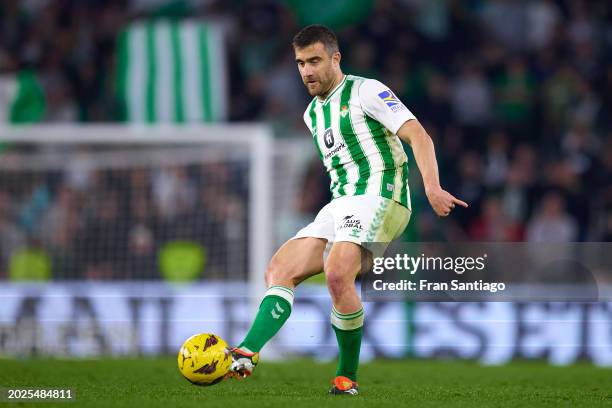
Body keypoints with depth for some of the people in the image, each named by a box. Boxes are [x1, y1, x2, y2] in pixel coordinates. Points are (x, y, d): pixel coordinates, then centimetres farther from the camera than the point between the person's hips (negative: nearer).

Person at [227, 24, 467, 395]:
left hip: (378, 197, -9)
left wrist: (432, 188, -25)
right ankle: (247, 354, -24)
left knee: (337, 274, -30)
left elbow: (418, 136, -11)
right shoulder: (313, 113, 22)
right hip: (339, 205, 9)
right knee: (280, 271, -8)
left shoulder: (365, 91, -3)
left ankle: (348, 377, -16)